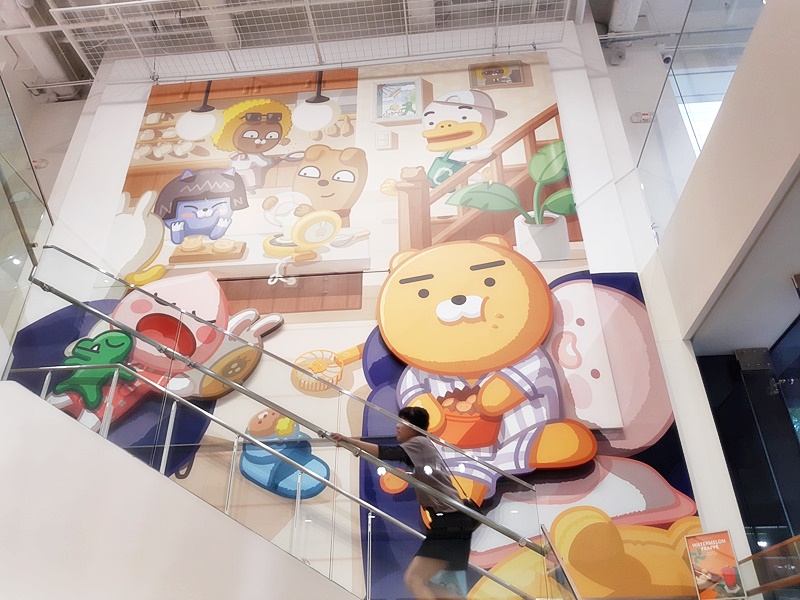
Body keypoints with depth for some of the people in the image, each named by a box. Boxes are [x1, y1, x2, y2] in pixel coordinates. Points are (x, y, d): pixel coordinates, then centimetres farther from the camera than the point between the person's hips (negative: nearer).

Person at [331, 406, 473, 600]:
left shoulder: (420, 442, -7)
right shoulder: (418, 450, 22)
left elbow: (387, 453, -18)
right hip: (450, 523, 10)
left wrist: (350, 440, -15)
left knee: (413, 579, -12)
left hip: (450, 523, -10)